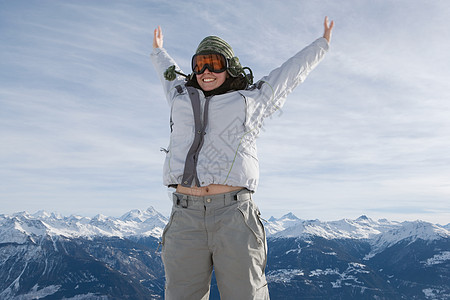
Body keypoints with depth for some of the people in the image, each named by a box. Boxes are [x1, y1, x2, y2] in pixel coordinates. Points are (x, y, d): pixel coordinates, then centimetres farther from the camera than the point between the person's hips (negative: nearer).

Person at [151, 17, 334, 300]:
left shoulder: (252, 99, 15)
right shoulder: (182, 98, 22)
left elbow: (292, 72, 28)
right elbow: (169, 72, 45)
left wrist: (322, 44, 41)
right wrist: (158, 51, 64)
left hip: (235, 216, -2)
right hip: (186, 219, 3)